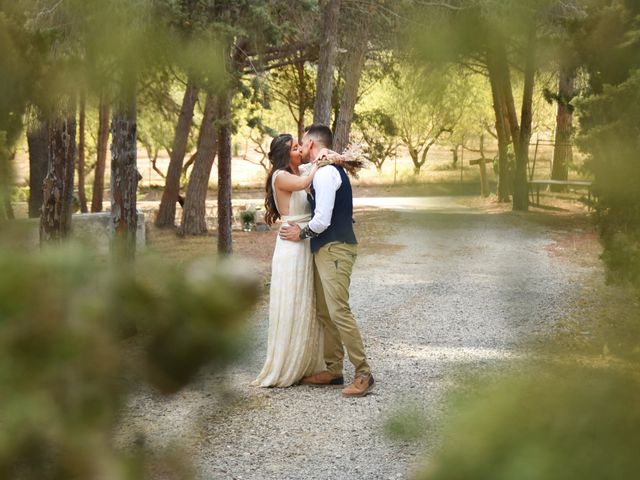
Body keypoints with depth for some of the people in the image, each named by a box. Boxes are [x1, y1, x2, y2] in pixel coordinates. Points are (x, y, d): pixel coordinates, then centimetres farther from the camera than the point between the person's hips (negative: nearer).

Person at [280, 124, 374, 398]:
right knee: (324, 312, 14)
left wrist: (302, 233, -5)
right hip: (325, 249, 11)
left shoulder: (325, 173, -16)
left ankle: (363, 374, -11)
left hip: (335, 249, -11)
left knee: (339, 311, -14)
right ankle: (333, 370, 20)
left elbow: (322, 219, -20)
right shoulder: (329, 170, 17)